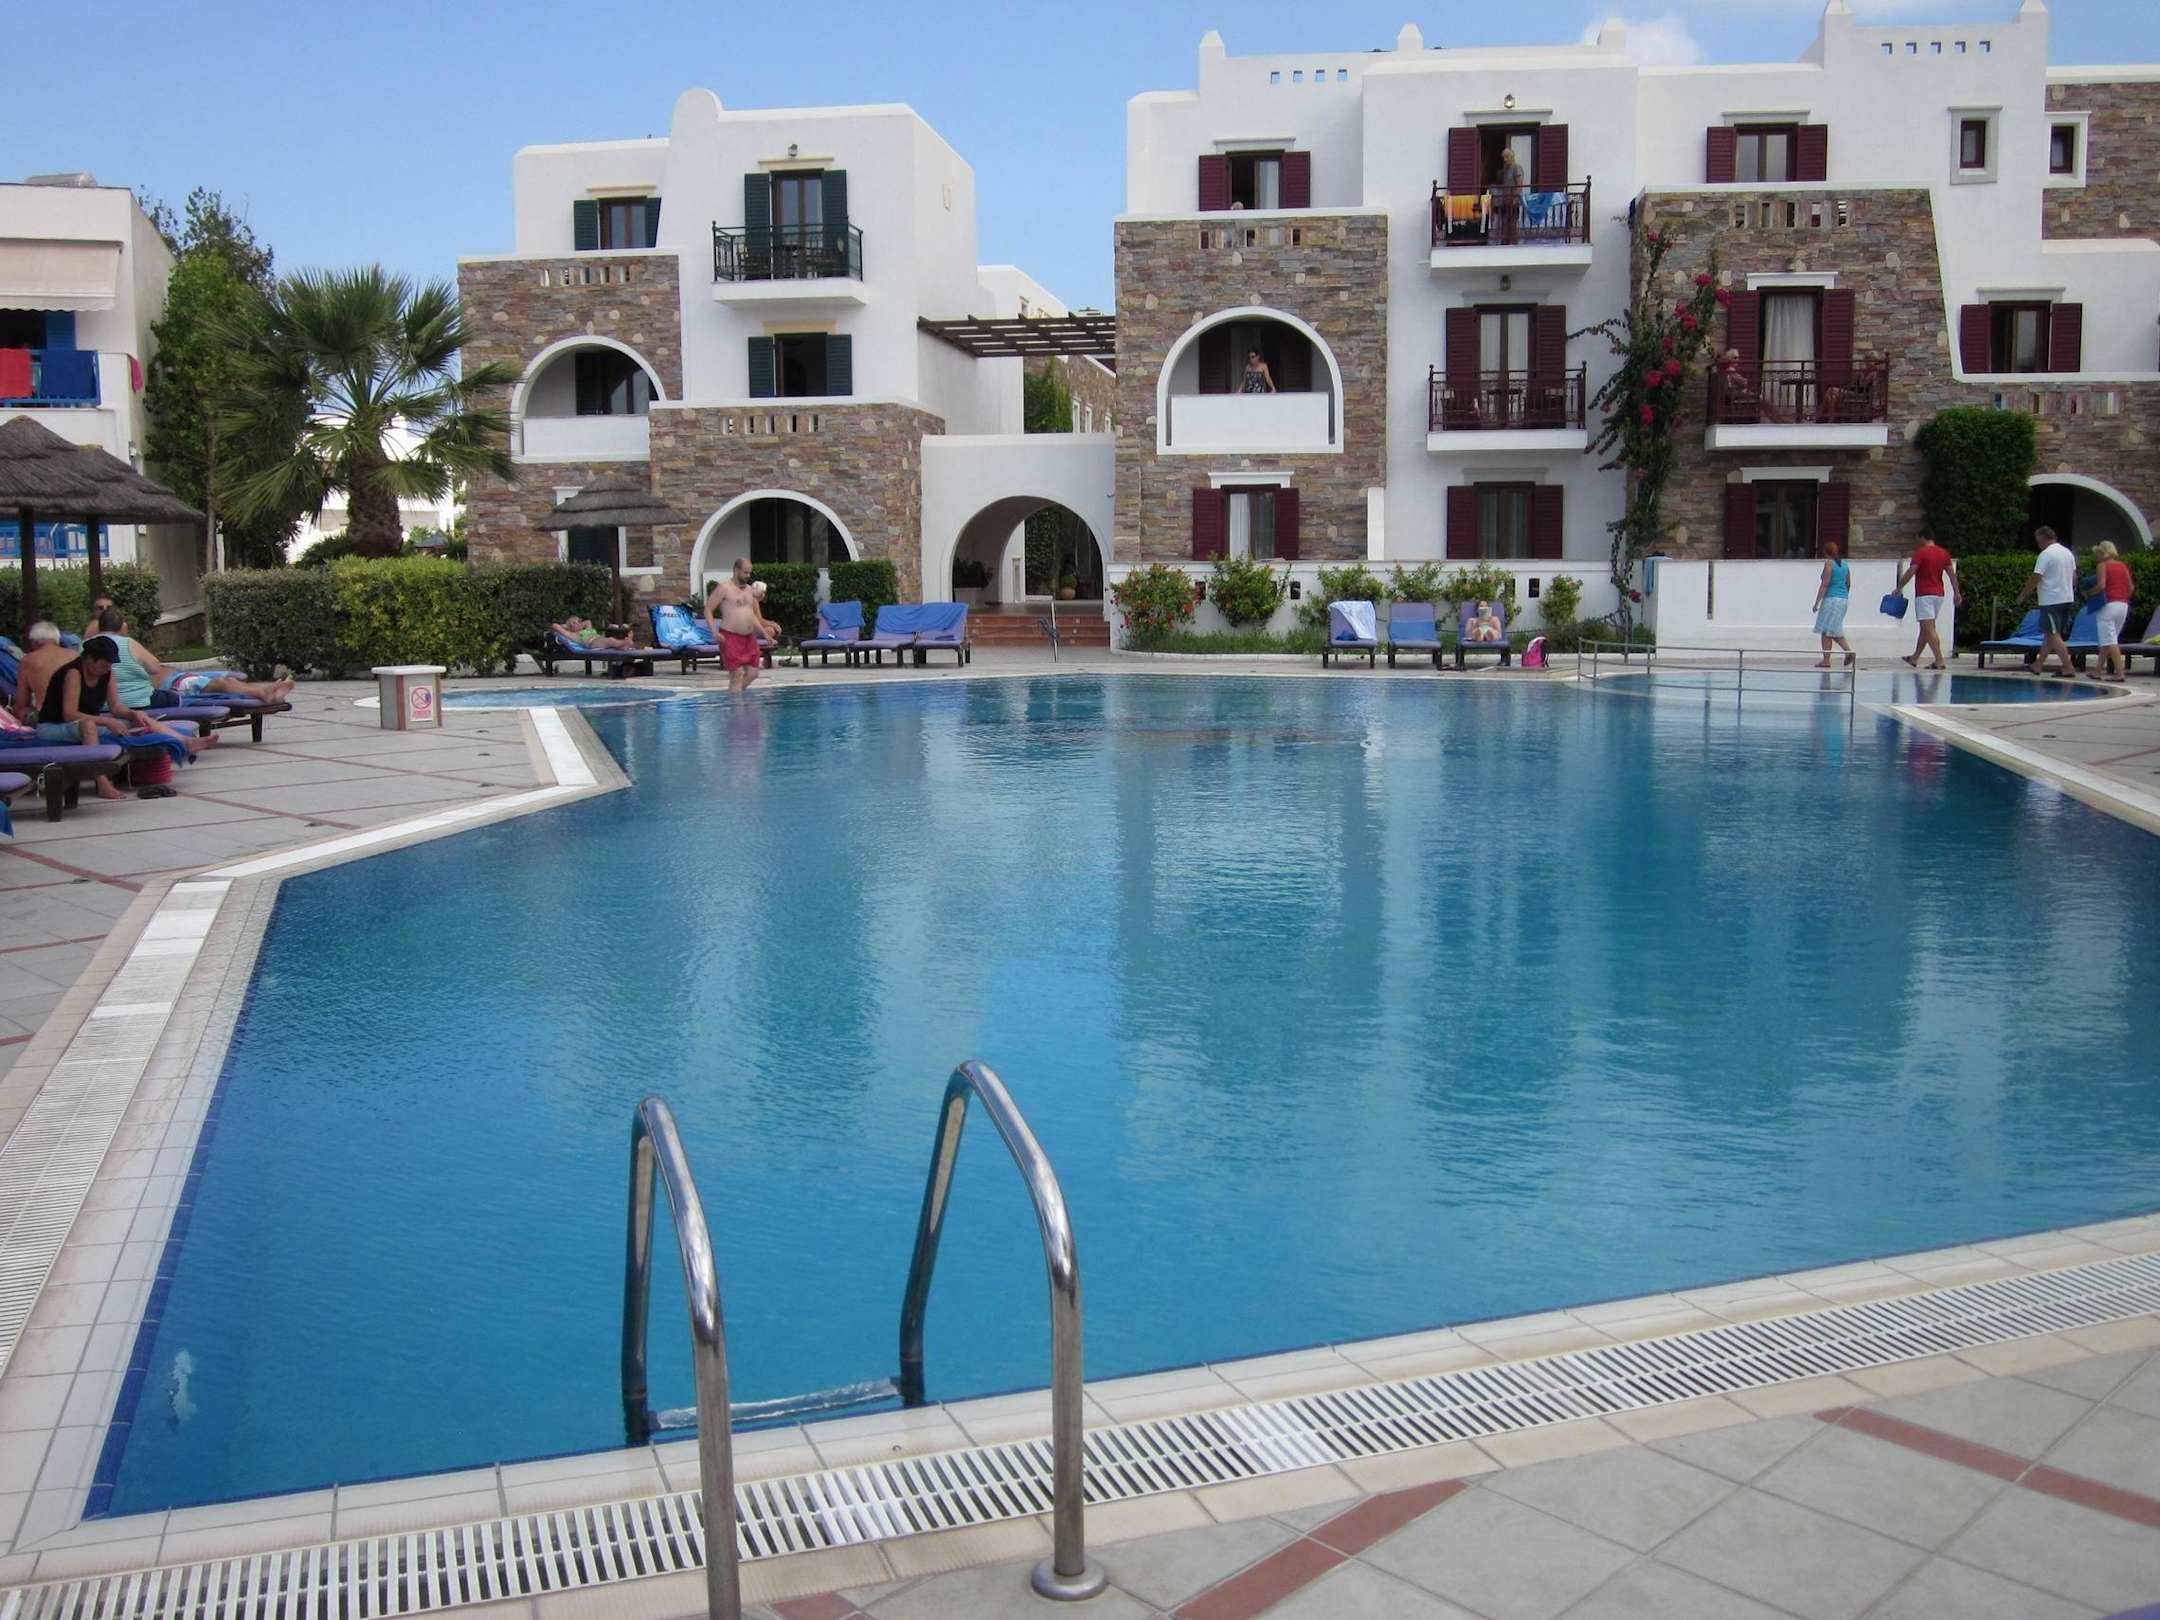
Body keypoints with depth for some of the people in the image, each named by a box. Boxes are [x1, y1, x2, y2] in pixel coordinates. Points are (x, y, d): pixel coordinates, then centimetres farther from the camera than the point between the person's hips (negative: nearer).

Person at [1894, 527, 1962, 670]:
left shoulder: (1920, 552, -9)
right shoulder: (1944, 553, 10)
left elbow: (1910, 572, -15)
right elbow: (1952, 574, 8)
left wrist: (1898, 588, -7)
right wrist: (1957, 593, 10)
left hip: (1924, 594, -8)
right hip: (1938, 594, 8)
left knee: (1929, 629, -10)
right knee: (1925, 628, 17)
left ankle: (1939, 661, -18)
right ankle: (1914, 658, 27)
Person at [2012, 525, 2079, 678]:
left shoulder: (2045, 555, -13)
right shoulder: (2068, 552, 13)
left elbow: (2034, 579, -15)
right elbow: (2074, 576, 17)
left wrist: (2021, 596, -7)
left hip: (2051, 601, -9)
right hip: (2068, 599, 9)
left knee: (2054, 635, -6)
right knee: (2049, 633, 15)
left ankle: (2068, 668, -11)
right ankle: (2038, 665, 21)